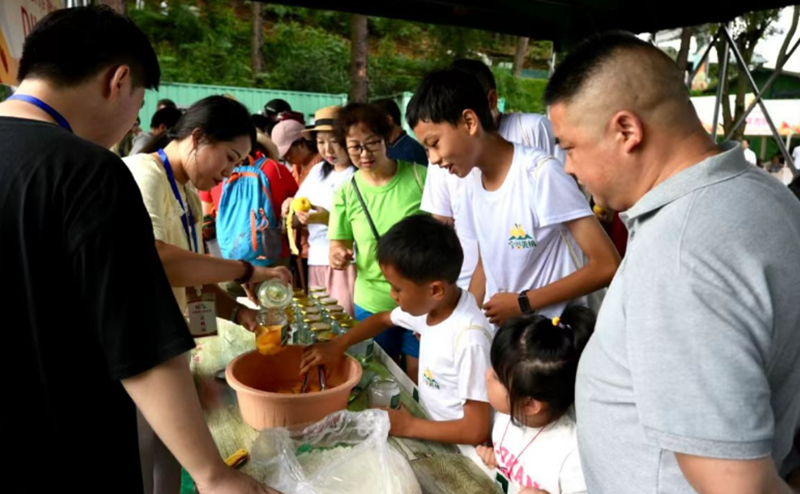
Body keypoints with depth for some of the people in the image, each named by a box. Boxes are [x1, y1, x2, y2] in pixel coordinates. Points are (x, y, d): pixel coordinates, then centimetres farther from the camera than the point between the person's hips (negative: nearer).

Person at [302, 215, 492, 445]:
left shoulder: (470, 339, -29)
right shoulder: (430, 305, -7)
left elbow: (477, 430, -24)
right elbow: (383, 319, 12)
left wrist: (409, 426, -18)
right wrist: (337, 346, 1)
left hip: (454, 447, -6)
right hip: (431, 424, 7)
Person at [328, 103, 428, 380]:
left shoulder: (419, 176, -10)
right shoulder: (347, 193, -3)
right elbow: (339, 243, 6)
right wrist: (338, 254, -17)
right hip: (372, 303, 2)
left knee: (420, 381, 12)